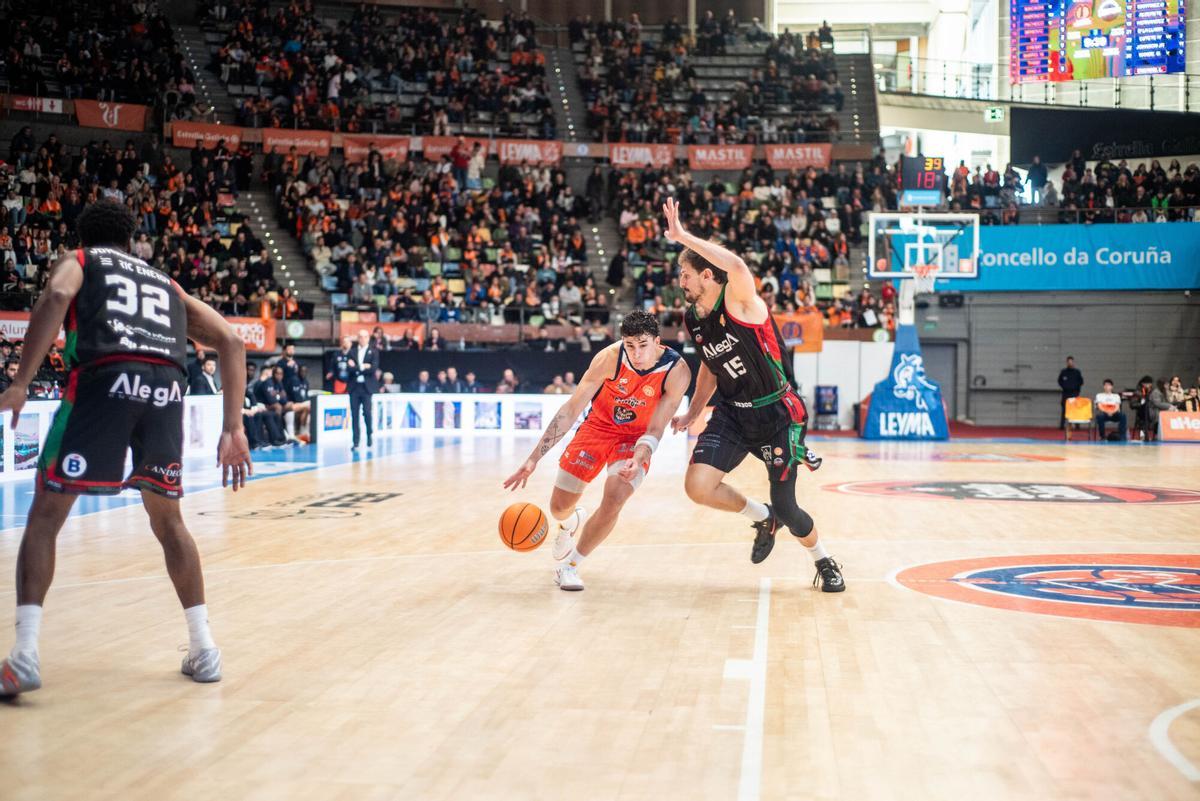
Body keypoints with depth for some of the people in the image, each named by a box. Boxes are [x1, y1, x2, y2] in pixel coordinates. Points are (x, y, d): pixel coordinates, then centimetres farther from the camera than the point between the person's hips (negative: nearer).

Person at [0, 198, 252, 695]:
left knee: (46, 514, 8)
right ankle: (204, 648, 21)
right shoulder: (165, 282, 34)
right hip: (166, 387, 4)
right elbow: (230, 342, 21)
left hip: (106, 380, -3)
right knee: (167, 519, 22)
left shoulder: (78, 260, 24)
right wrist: (233, 428, 18)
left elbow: (56, 297, -3)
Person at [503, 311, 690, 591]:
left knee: (614, 499, -25)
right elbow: (570, 410, -23)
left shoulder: (677, 371, -26)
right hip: (598, 426, 1)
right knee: (559, 508, 3)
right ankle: (572, 521, 44)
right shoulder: (610, 358, -27)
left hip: (636, 437, -1)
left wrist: (639, 459, -39)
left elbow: (654, 431, -18)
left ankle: (569, 565, -4)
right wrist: (534, 458, -29)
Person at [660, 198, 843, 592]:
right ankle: (763, 519, 16)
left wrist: (682, 236, -40)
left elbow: (738, 266, -43)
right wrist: (693, 413, 18)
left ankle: (824, 562, 32)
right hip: (732, 412, 6)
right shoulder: (693, 319, 4)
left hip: (776, 413, -6)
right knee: (698, 486, -15)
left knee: (786, 508, -1)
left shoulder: (738, 302, -19)